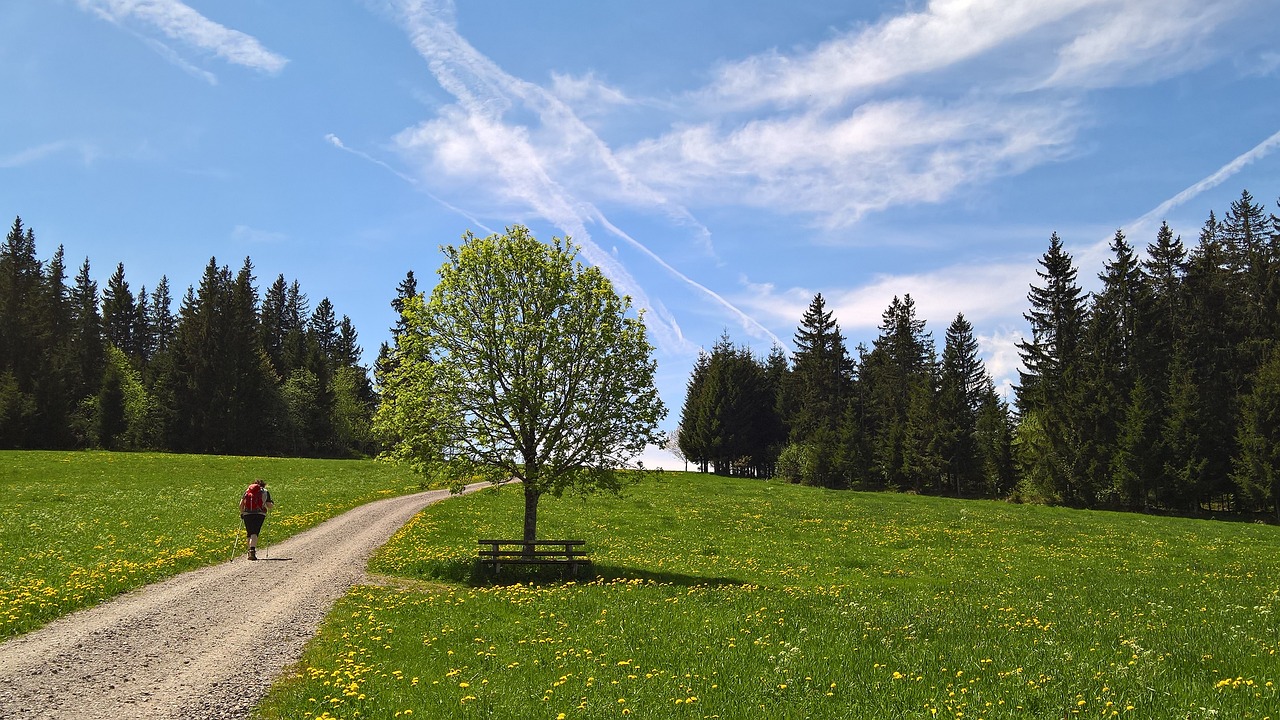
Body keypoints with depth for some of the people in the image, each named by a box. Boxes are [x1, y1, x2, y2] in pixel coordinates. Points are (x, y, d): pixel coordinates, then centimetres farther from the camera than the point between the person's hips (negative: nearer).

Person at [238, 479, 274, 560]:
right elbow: (269, 506, 4)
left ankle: (250, 551, 16)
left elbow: (241, 503, 8)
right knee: (255, 533, -9)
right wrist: (273, 506, 25)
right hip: (259, 514, -2)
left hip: (247, 514, 2)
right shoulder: (265, 492, 13)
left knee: (249, 533, 15)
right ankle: (252, 549, -29)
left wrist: (241, 513, 20)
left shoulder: (247, 490, 19)